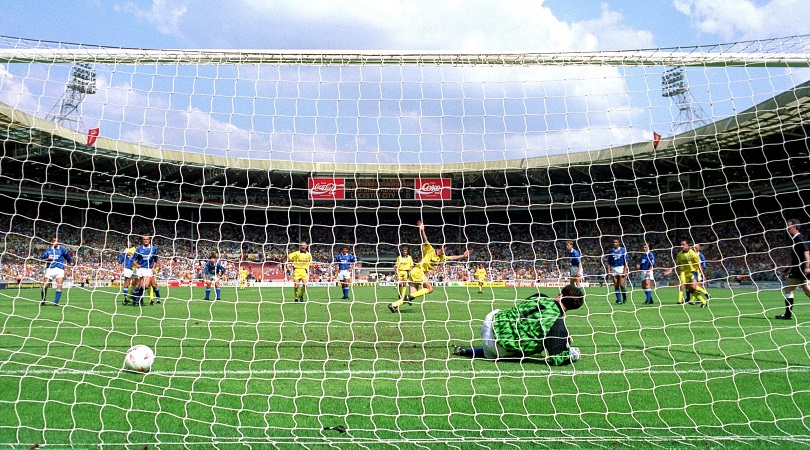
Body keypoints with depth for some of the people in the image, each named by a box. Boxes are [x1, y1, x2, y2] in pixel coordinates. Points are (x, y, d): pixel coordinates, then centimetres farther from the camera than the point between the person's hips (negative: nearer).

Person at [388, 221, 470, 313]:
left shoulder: (441, 257, 17)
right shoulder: (430, 250, -5)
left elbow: (452, 258, 24)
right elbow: (425, 241, -19)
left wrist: (463, 256, 21)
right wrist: (422, 231, -34)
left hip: (421, 273, 8)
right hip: (417, 271, -8)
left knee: (413, 294, -2)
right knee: (430, 289, -13)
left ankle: (393, 305, -5)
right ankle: (409, 297, -15)